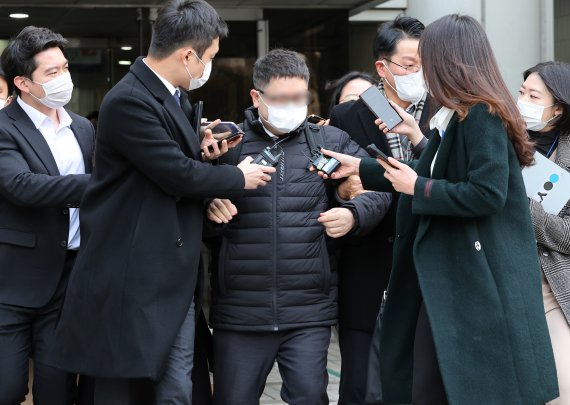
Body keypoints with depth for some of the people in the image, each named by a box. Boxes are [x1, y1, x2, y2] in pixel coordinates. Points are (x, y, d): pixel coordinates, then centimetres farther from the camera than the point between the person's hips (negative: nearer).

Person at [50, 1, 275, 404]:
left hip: (173, 278, 9)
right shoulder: (129, 101, -19)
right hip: (131, 280, -9)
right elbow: (177, 174, -20)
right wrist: (238, 178, -5)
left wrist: (204, 154, 1)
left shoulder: (174, 97, 13)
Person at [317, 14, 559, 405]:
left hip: (477, 277, -10)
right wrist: (360, 167, 24)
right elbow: (437, 173, 21)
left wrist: (418, 188, -14)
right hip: (448, 271, 10)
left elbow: (488, 194, -25)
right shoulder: (459, 117, 13)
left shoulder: (482, 114, -16)